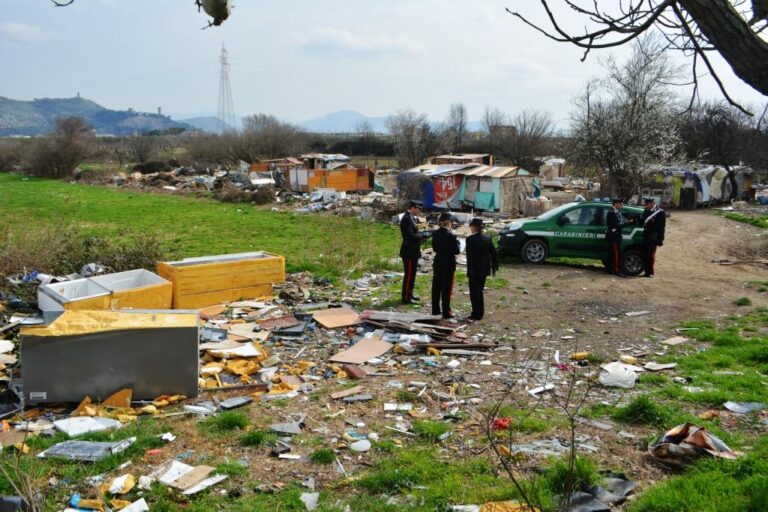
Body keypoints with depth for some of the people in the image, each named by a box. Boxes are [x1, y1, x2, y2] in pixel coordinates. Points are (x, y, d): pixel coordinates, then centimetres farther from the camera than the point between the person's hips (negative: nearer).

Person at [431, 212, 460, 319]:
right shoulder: (450, 236, -18)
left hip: (437, 262, 6)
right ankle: (446, 312, 6)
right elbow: (456, 251, -13)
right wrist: (457, 242, 2)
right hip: (448, 263, -6)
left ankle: (436, 309, 23)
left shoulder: (435, 234, 1)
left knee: (436, 286, 13)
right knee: (447, 288, 1)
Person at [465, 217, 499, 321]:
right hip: (484, 269, 6)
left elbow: (469, 256, -18)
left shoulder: (470, 239, -15)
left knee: (475, 292, 1)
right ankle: (480, 313, 25)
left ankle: (476, 315, 2)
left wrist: (470, 271, -16)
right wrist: (494, 267, 14)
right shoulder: (488, 238, 3)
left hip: (475, 270, -6)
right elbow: (494, 254, 6)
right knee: (479, 291, 18)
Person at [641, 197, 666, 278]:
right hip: (646, 237, 6)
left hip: (653, 238, -6)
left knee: (651, 255, -3)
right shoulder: (646, 211, 11)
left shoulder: (660, 212, -8)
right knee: (645, 255, 6)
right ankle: (646, 272, 13)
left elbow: (661, 227, -9)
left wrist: (660, 240, -11)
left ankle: (650, 272, 4)